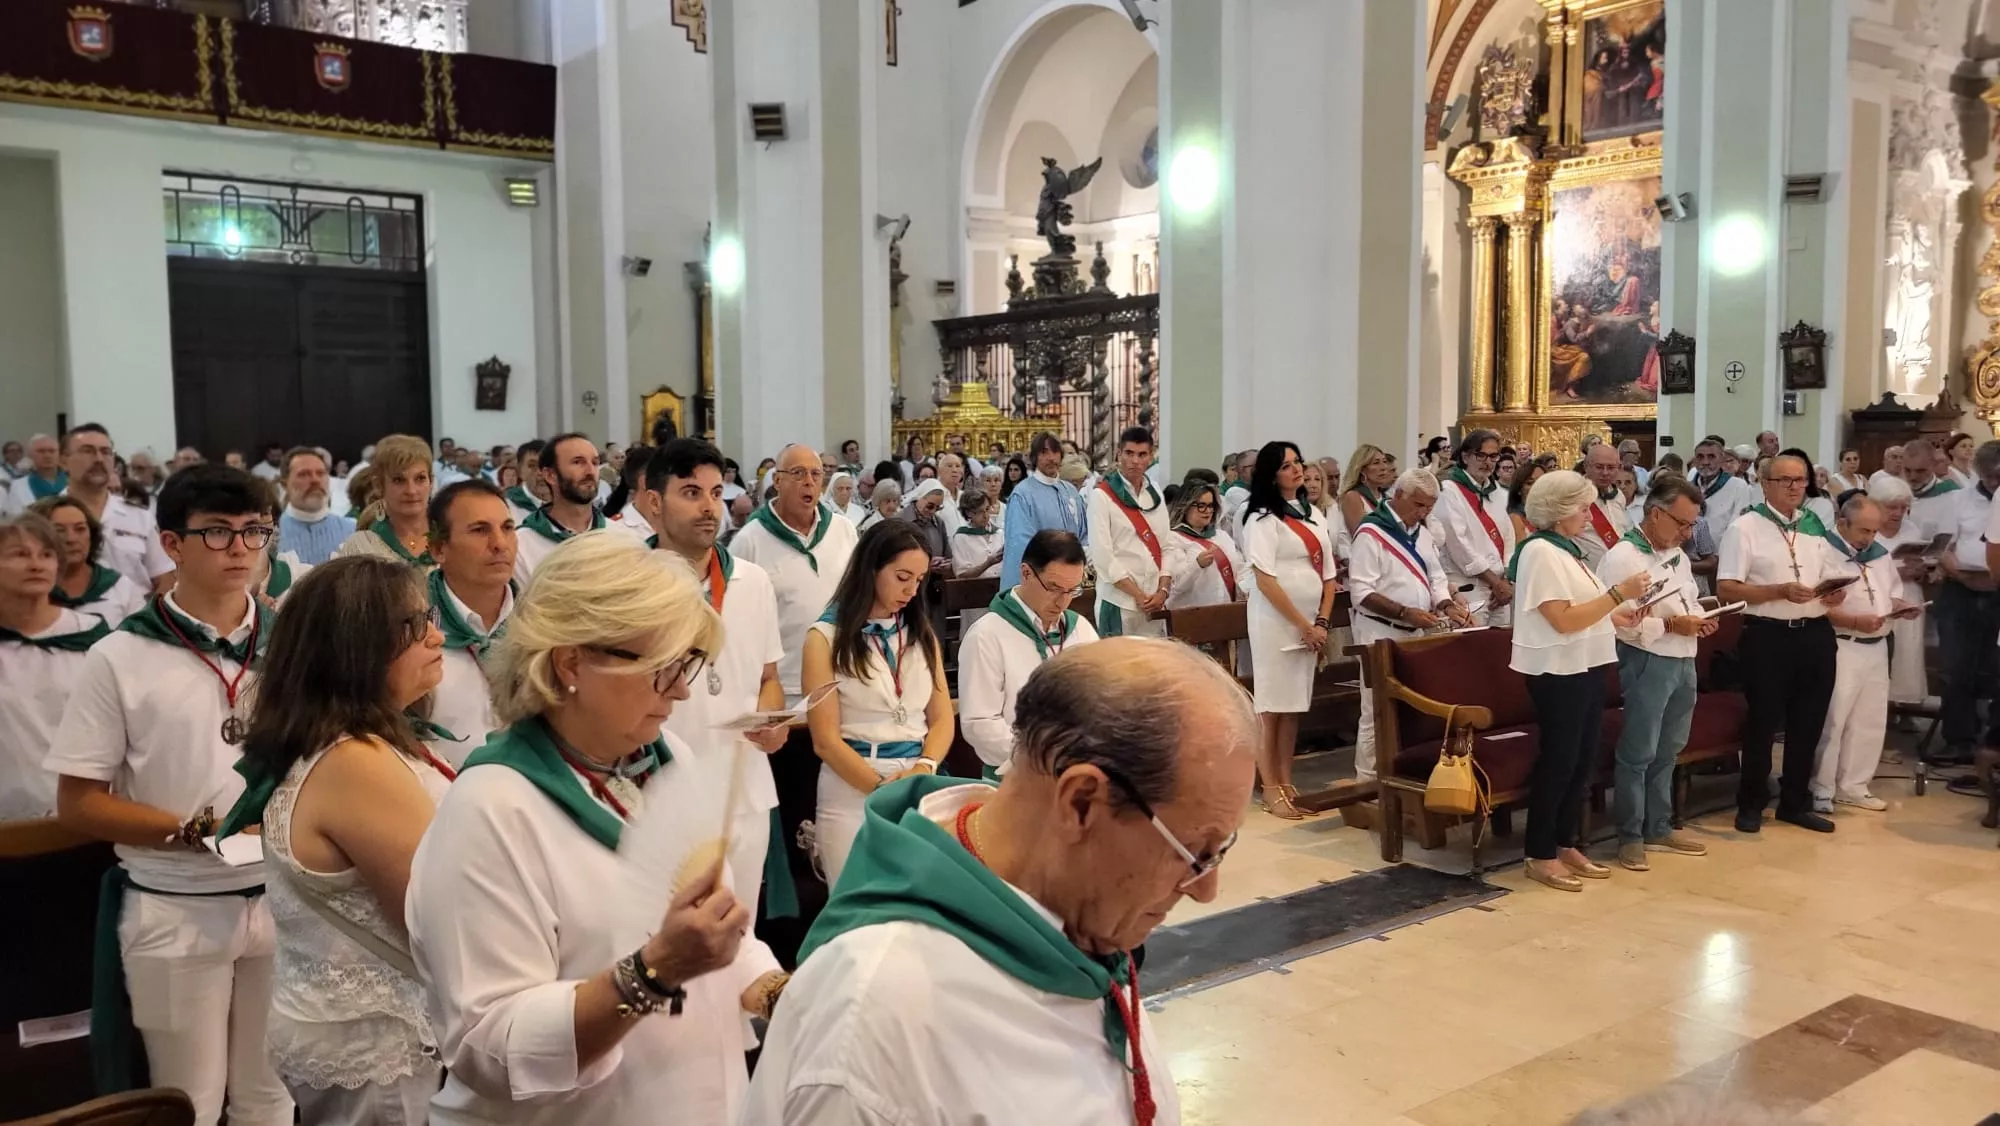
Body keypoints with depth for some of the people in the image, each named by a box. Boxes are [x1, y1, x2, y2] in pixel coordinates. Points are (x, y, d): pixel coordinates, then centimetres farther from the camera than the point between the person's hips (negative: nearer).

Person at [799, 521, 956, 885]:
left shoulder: (922, 633, 11)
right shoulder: (826, 637, -4)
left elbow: (942, 719, 7)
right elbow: (826, 740, -8)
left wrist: (924, 768, -12)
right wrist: (883, 788, -17)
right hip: (852, 790, -4)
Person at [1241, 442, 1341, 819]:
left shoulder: (1314, 516, 14)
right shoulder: (1263, 519, -8)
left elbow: (1329, 575, 13)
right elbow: (1265, 580, -16)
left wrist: (1321, 622, -1)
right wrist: (1303, 625, -15)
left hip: (1310, 624, 7)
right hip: (1276, 623, -7)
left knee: (1295, 705, 10)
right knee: (1271, 705, -3)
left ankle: (1286, 783, 17)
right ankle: (1270, 790, 2)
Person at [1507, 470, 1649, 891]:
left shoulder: (1566, 549, 14)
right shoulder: (1540, 552, -16)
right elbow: (1563, 620, -22)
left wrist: (1616, 616, 7)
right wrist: (1618, 592, -19)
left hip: (1584, 667, 9)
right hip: (1559, 672, -9)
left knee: (1582, 759, 13)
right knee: (1558, 760, -2)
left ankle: (1567, 845, 24)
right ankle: (1540, 856, 8)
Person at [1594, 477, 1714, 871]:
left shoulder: (1678, 555, 13)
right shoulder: (1622, 558, -15)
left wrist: (1699, 618, 3)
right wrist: (1670, 624, -20)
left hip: (1684, 661, 9)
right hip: (1648, 663, -8)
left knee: (1667, 752, 16)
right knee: (1637, 754, -1)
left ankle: (1659, 828, 28)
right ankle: (1630, 836, 9)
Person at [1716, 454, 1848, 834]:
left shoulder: (1816, 527, 12)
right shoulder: (1745, 527, -6)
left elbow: (1832, 580, 19)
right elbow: (1726, 589, -12)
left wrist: (1836, 593, -4)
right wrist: (1781, 592, -21)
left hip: (1816, 634, 6)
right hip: (1767, 636, -6)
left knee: (1808, 723, 12)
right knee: (1763, 722, 2)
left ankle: (1796, 802, 26)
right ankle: (1751, 803, 16)